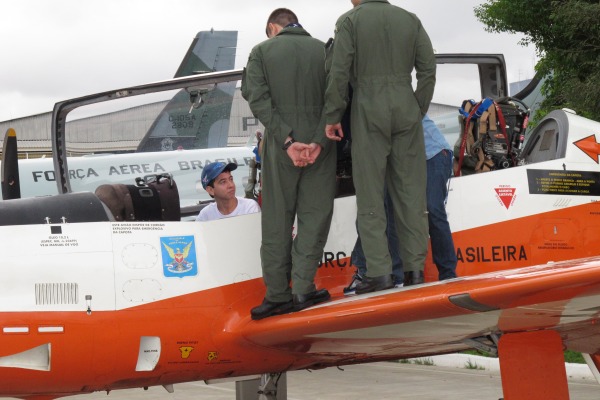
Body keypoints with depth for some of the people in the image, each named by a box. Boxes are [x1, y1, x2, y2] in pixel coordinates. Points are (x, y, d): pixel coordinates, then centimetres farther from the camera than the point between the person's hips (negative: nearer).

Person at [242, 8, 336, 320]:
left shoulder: (262, 52, 4)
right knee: (315, 216, 6)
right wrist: (319, 141, -11)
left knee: (277, 221, 6)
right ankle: (302, 289, -1)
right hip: (320, 147, 1)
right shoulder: (324, 50, 7)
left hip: (280, 147, 0)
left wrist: (287, 141, -12)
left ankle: (278, 295, 5)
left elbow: (258, 99, -8)